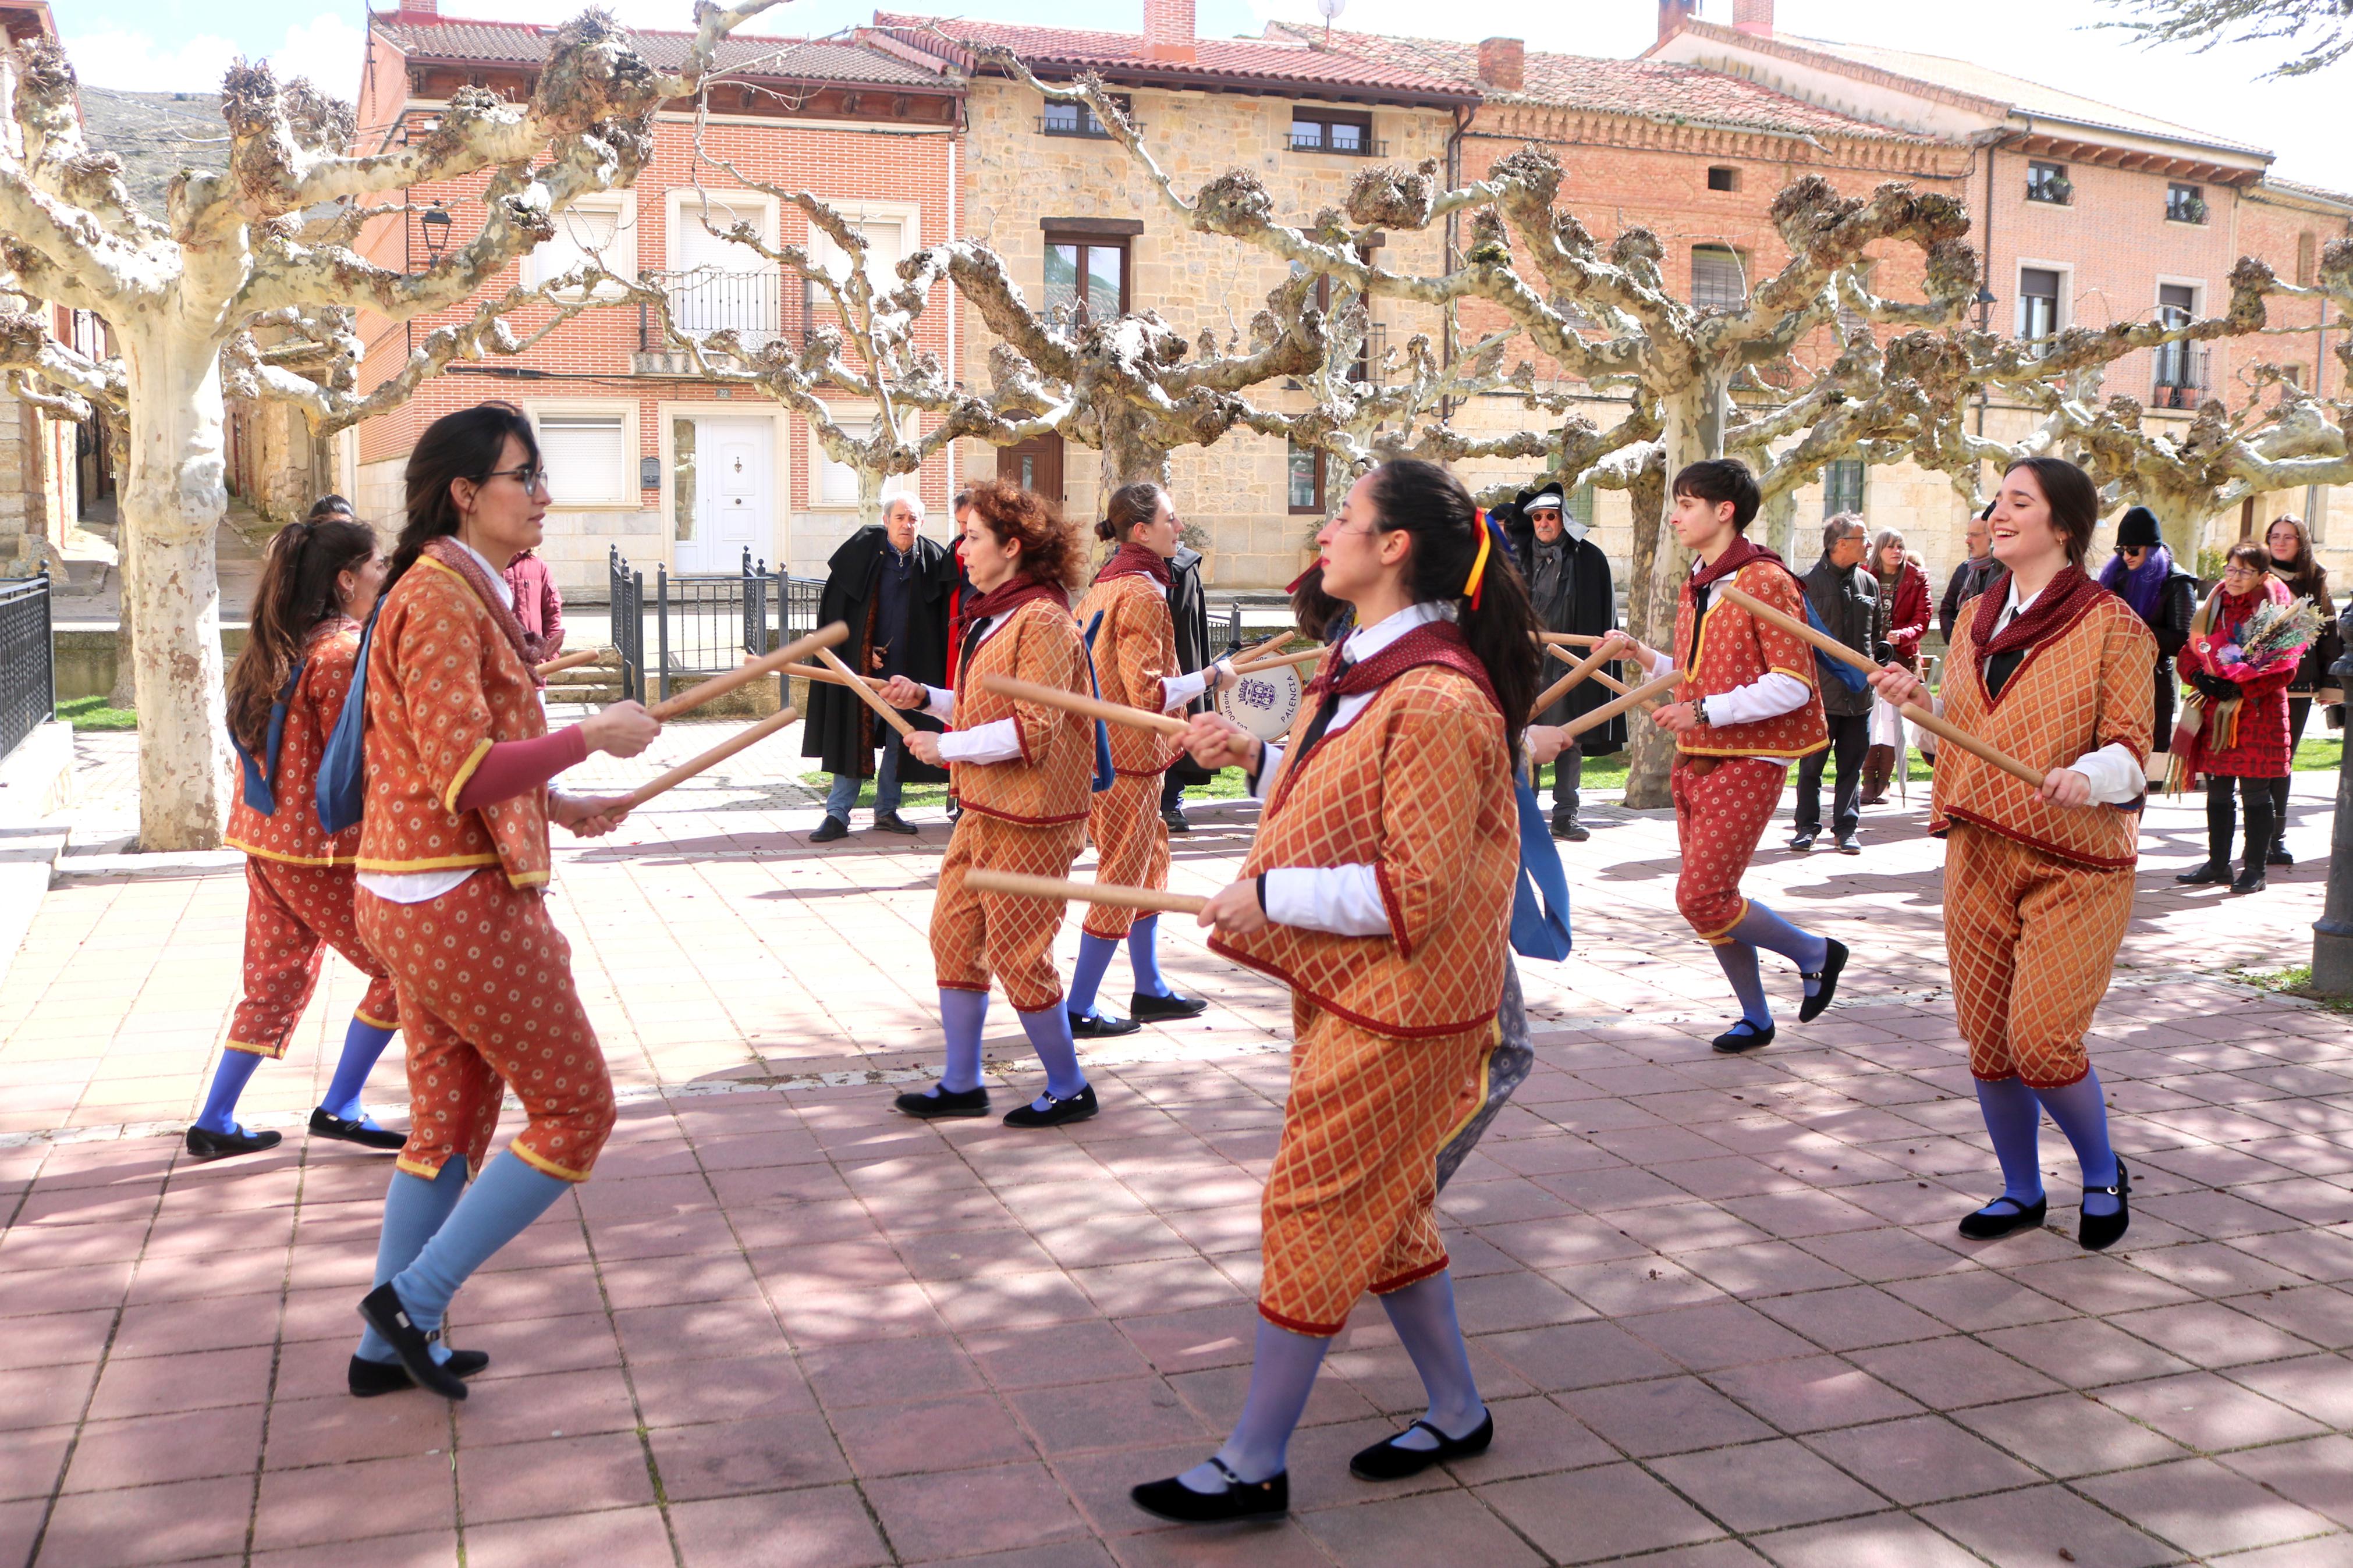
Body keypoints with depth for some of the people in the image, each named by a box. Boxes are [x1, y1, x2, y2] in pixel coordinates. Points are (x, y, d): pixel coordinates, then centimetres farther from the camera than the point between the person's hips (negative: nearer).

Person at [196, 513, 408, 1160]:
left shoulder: (275, 648, 10)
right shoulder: (342, 653, -17)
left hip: (265, 838, 9)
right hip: (322, 847, -9)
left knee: (276, 981, 17)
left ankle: (215, 1122, 21)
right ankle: (339, 1108, 10)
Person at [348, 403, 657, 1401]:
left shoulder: (467, 594, 15)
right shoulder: (439, 599, -17)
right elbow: (467, 773, -24)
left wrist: (554, 806, 12)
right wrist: (593, 737, -16)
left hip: (420, 900, 10)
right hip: (461, 902, -10)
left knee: (451, 1124, 18)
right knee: (575, 1111, 0)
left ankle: (389, 1347, 29)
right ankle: (414, 1297, 6)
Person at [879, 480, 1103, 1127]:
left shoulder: (1042, 620, -17)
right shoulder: (993, 616, 14)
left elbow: (1031, 730, -23)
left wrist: (945, 747, -17)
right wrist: (925, 698, 7)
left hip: (1028, 819, -10)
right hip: (983, 810, 10)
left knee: (1017, 954, -1)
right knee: (954, 935, 13)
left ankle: (1069, 1089, 16)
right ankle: (961, 1084, 25)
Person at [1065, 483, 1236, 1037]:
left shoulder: (1104, 586, 9)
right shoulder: (1143, 592, -19)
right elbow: (1149, 694, -23)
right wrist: (1211, 677, -14)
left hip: (1100, 744, 10)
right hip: (1129, 758, -10)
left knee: (1150, 863, 19)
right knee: (1122, 879, 0)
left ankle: (1150, 991, 29)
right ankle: (1080, 1010, 7)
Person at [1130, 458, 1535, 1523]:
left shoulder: (1435, 701, -23)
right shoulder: (1363, 672, 9)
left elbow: (1416, 891, -25)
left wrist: (1270, 895, -21)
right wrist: (1254, 757, 6)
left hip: (1397, 1005, -10)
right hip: (1349, 990, 10)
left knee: (1311, 1214, -1)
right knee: (1383, 1212, 19)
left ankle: (1253, 1466, 12)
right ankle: (1457, 1413, 35)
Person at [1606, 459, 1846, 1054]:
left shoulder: (1765, 581, -13)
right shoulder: (1696, 587, 14)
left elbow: (1792, 686, -18)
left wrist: (1704, 711, -22)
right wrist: (1644, 655, 5)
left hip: (1746, 763, -9)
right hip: (1696, 760, 9)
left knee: (1701, 897, -12)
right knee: (1709, 898, 11)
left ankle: (1815, 953, 11)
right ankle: (1756, 1018, 26)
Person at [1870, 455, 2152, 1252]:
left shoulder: (2111, 625, -6)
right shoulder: (1976, 620, 12)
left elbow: (2129, 746, -10)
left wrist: (2087, 778, -30)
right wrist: (1918, 700, -1)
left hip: (2074, 864, -6)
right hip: (1979, 855, 6)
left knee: (2043, 1039, -11)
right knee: (1987, 1039, 8)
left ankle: (2103, 1175, 17)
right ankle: (2022, 1192, 27)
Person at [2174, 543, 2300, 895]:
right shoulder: (2215, 605, 11)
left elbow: (2283, 666, -11)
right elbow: (2191, 650, 12)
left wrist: (2239, 686, -19)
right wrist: (2200, 676, -8)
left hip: (2258, 713, -5)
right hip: (2215, 714, 5)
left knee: (2255, 794, -1)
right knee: (2217, 793, 10)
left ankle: (2255, 869, 6)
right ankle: (2217, 864, 20)